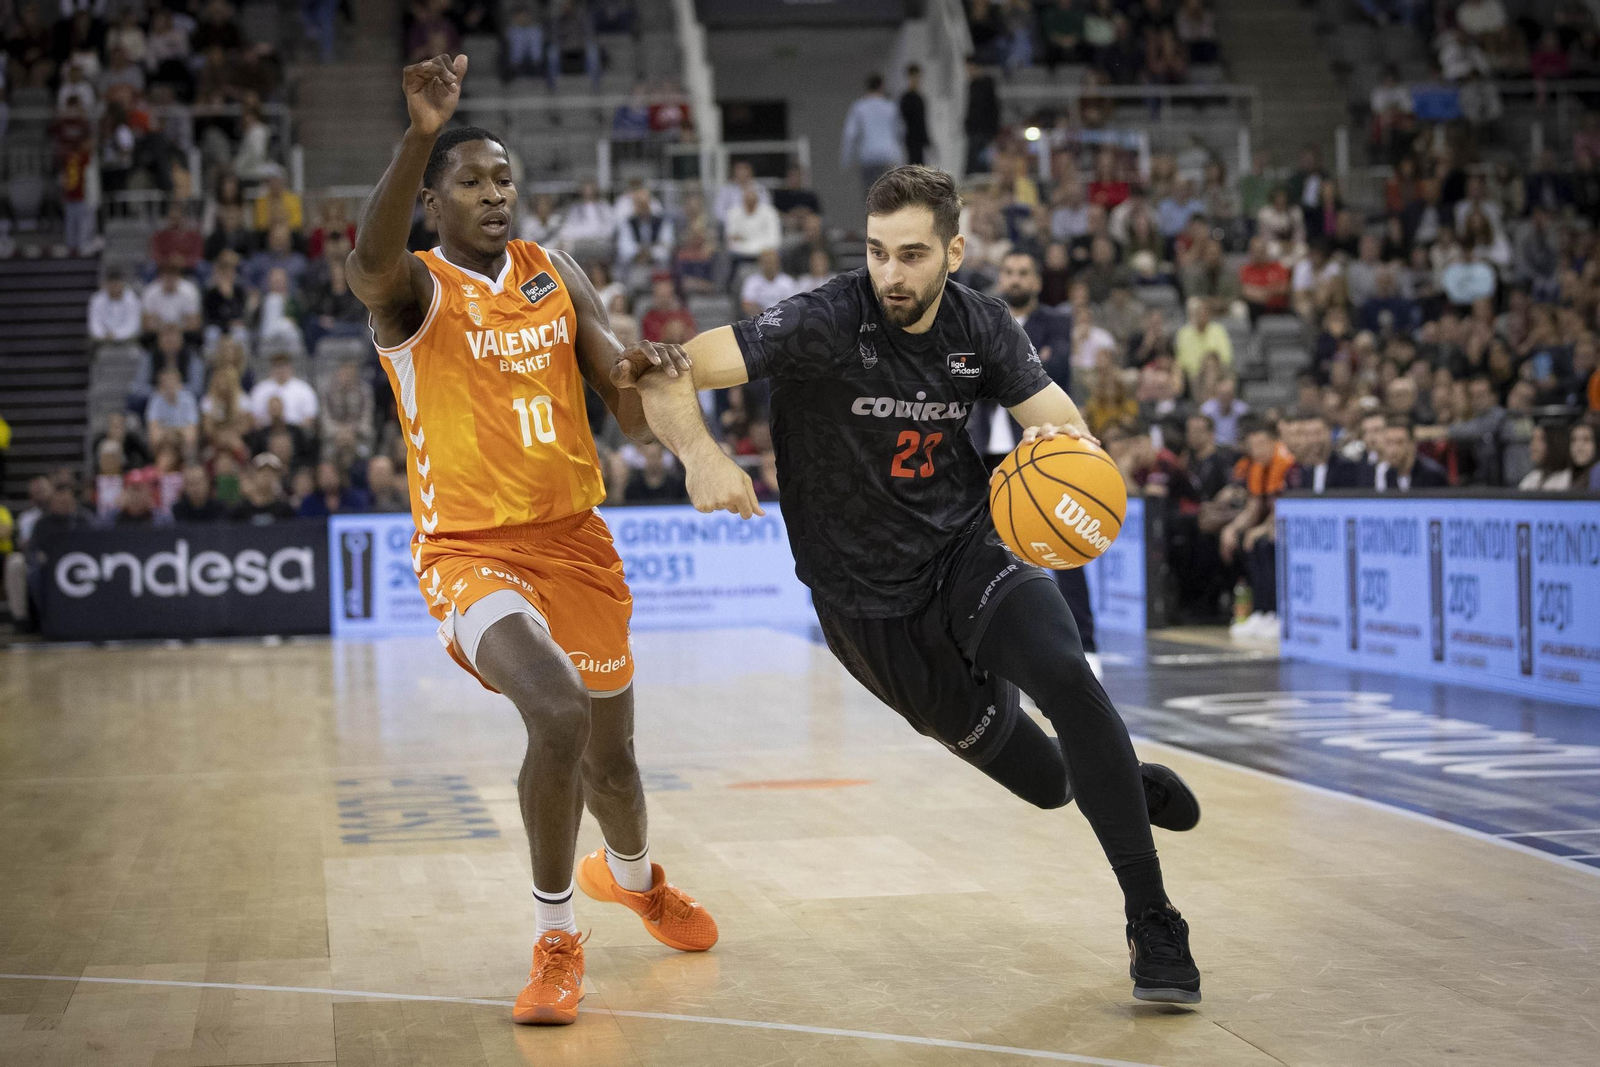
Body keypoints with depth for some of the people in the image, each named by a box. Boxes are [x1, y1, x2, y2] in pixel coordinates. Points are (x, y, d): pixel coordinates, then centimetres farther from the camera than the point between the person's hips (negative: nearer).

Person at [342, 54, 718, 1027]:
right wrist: (420, 137, -50)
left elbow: (629, 396, 5)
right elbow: (370, 263, -35)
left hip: (575, 539, 5)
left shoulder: (559, 275, 6)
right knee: (558, 715, -30)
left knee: (610, 753, 17)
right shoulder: (414, 289, -9)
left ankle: (631, 875, 52)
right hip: (470, 551, -5)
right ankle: (556, 939, -8)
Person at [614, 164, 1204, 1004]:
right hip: (868, 601, -2)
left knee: (1065, 676, -29)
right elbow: (673, 374, -25)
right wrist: (699, 453, -46)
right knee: (1045, 783, 5)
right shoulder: (826, 325, -20)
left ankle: (1152, 921, -16)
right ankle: (1116, 783, 44)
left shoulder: (979, 328, -6)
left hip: (969, 552, 2)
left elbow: (1063, 423, 0)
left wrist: (1062, 443, -25)